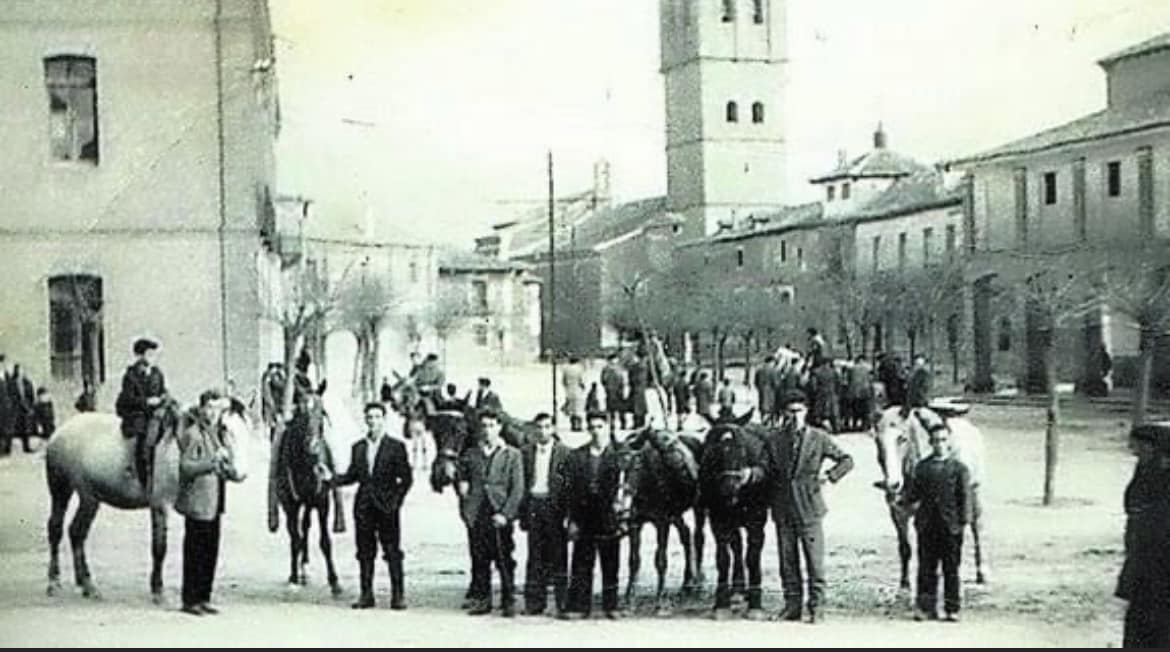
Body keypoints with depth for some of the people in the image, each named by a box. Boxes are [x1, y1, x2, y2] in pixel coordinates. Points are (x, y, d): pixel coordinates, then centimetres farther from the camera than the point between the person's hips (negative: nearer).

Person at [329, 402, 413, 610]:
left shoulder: (395, 446, 0)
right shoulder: (358, 447, 12)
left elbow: (406, 477, -1)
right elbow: (352, 475, 12)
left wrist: (396, 499, -9)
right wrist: (332, 480, -3)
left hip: (386, 507, -4)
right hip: (363, 506, 4)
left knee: (392, 552, -3)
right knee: (365, 552, 6)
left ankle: (398, 595, 3)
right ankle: (366, 595, 13)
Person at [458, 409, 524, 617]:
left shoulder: (512, 455, 4)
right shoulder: (470, 454, 13)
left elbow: (517, 489, -1)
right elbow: (463, 480, 23)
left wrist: (505, 514, -10)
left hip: (500, 516, -3)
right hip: (477, 516, 3)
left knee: (504, 561, -2)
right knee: (479, 561, 4)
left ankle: (508, 602, 6)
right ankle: (481, 600, 12)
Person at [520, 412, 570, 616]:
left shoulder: (563, 452, 1)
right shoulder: (526, 451, 9)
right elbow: (522, 482, 10)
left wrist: (567, 513, -7)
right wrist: (523, 510, 3)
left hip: (555, 506, -3)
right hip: (533, 505, 3)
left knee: (558, 555, 0)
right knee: (535, 557, 6)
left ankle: (561, 602, 6)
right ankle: (534, 602, 11)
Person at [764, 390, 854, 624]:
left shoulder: (819, 438, 1)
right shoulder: (774, 441, 6)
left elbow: (846, 460, 6)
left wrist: (829, 476, -6)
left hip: (809, 507, -2)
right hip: (783, 510, 3)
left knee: (814, 560, -2)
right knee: (787, 561, 8)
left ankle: (816, 606, 6)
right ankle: (792, 605, 17)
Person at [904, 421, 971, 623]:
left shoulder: (959, 468, 3)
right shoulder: (922, 467, 9)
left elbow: (965, 497, 0)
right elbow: (912, 494, 15)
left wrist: (963, 521, -7)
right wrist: (913, 504, -4)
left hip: (951, 526, -2)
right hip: (926, 526, 2)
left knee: (951, 570, 4)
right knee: (926, 568, 3)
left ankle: (952, 609, 11)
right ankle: (926, 607, 8)